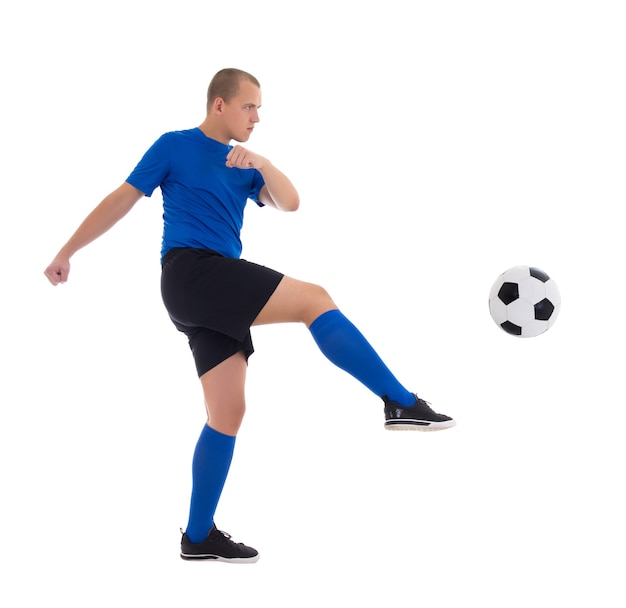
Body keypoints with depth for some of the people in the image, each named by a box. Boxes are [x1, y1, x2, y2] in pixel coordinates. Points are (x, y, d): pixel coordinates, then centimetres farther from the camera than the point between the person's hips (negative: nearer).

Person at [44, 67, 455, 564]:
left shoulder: (243, 164, 21)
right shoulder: (175, 146, 4)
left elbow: (289, 204, 7)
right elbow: (121, 201, 6)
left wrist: (262, 164, -12)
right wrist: (67, 253, 8)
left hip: (219, 295, 8)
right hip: (191, 269, -7)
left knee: (227, 414, 4)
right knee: (315, 299, -19)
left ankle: (198, 537, 9)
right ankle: (402, 404, -21)